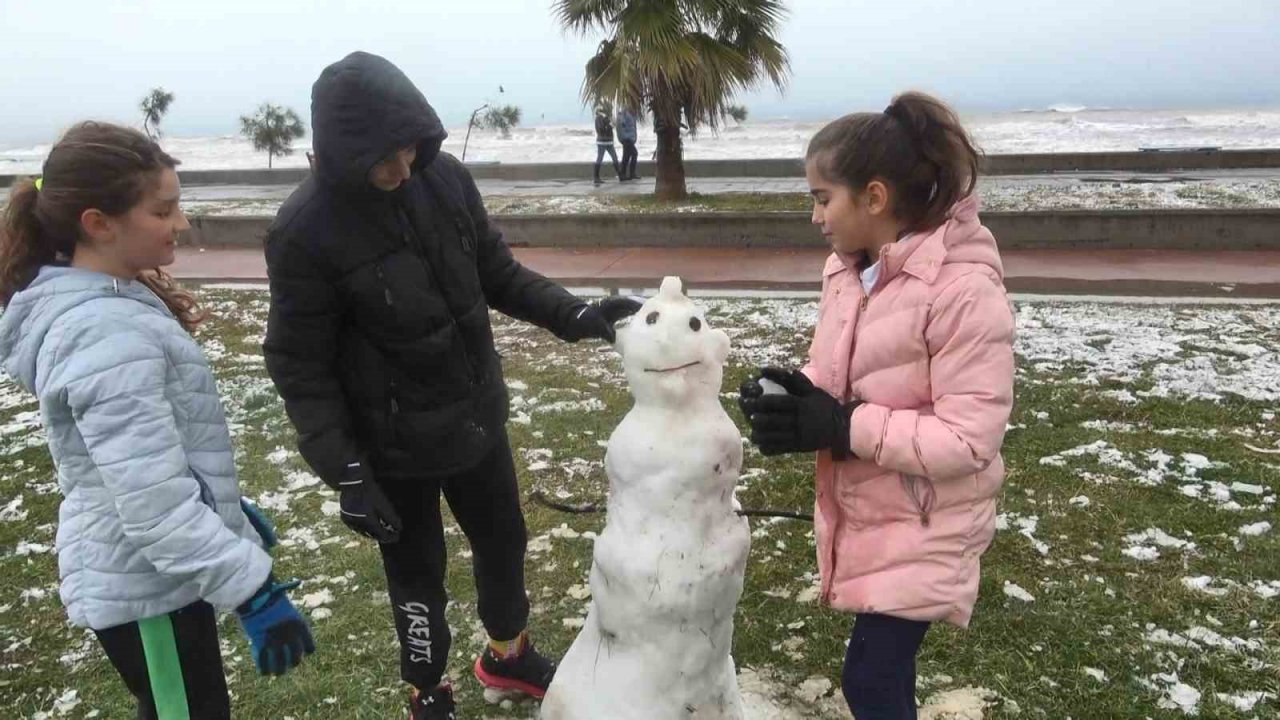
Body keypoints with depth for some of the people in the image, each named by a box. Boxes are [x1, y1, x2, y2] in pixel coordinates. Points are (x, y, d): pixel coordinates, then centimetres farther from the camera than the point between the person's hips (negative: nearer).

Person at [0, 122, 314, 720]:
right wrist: (253, 593, -27)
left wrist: (231, 509, 21)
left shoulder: (99, 305, 4)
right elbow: (155, 506, -30)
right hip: (146, 585, -9)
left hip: (147, 575, 10)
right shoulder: (109, 337, -28)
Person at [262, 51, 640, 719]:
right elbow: (301, 367, -15)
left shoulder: (446, 177, -9)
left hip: (478, 415, 5)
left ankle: (507, 654, 51)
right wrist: (346, 473, -19)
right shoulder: (304, 232, -21)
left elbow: (498, 274, 3)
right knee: (417, 571, 15)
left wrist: (574, 316, -10)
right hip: (395, 444, -5)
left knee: (504, 540, 22)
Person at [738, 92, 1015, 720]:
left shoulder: (964, 290, -24)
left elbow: (970, 439, -25)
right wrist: (794, 395, -10)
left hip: (922, 527, -7)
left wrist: (842, 428, -27)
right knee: (882, 669, 21)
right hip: (861, 511, 7)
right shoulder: (847, 271, 1)